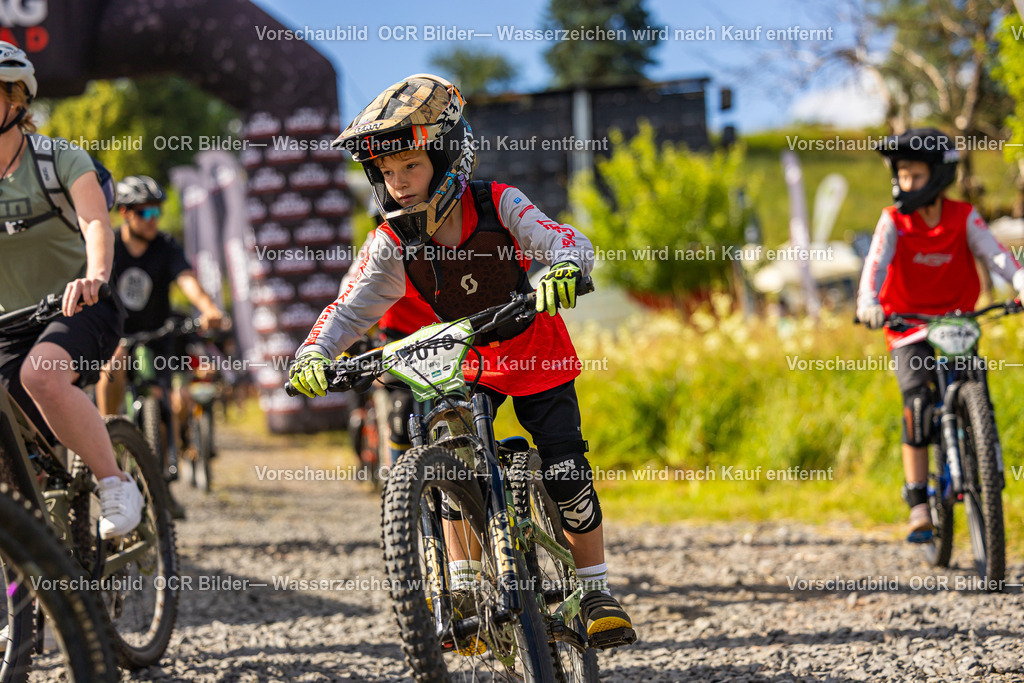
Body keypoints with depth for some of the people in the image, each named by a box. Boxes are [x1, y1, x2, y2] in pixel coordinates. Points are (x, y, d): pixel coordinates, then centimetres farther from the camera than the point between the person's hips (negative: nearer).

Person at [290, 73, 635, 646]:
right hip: (465, 366, 3)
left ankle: (598, 592, 7)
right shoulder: (394, 243, -16)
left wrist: (564, 269, -60)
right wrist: (314, 354, -37)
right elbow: (351, 308, -17)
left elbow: (567, 240, -35)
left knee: (566, 472, -10)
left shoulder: (497, 206, -24)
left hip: (537, 359, -3)